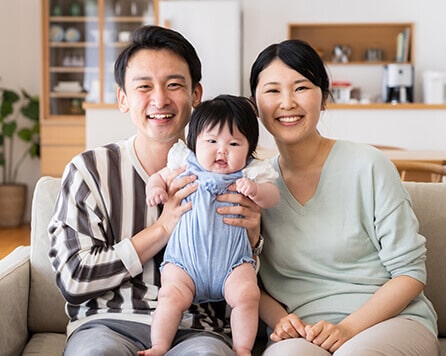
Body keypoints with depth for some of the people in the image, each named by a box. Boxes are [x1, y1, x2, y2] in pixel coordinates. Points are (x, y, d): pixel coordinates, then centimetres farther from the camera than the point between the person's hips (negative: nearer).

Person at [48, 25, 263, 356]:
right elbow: (72, 278, -4)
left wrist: (249, 239, -10)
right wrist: (163, 228, -9)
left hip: (195, 328, 0)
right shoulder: (89, 170, 4)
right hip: (109, 323, 0)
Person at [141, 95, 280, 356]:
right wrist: (155, 188, -3)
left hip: (232, 260, 0)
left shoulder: (250, 174, 4)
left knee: (246, 294, -22)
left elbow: (273, 197, -3)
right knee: (173, 295, -21)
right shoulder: (186, 166, 6)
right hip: (185, 258, 0)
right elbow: (160, 176, 19)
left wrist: (254, 190, -24)